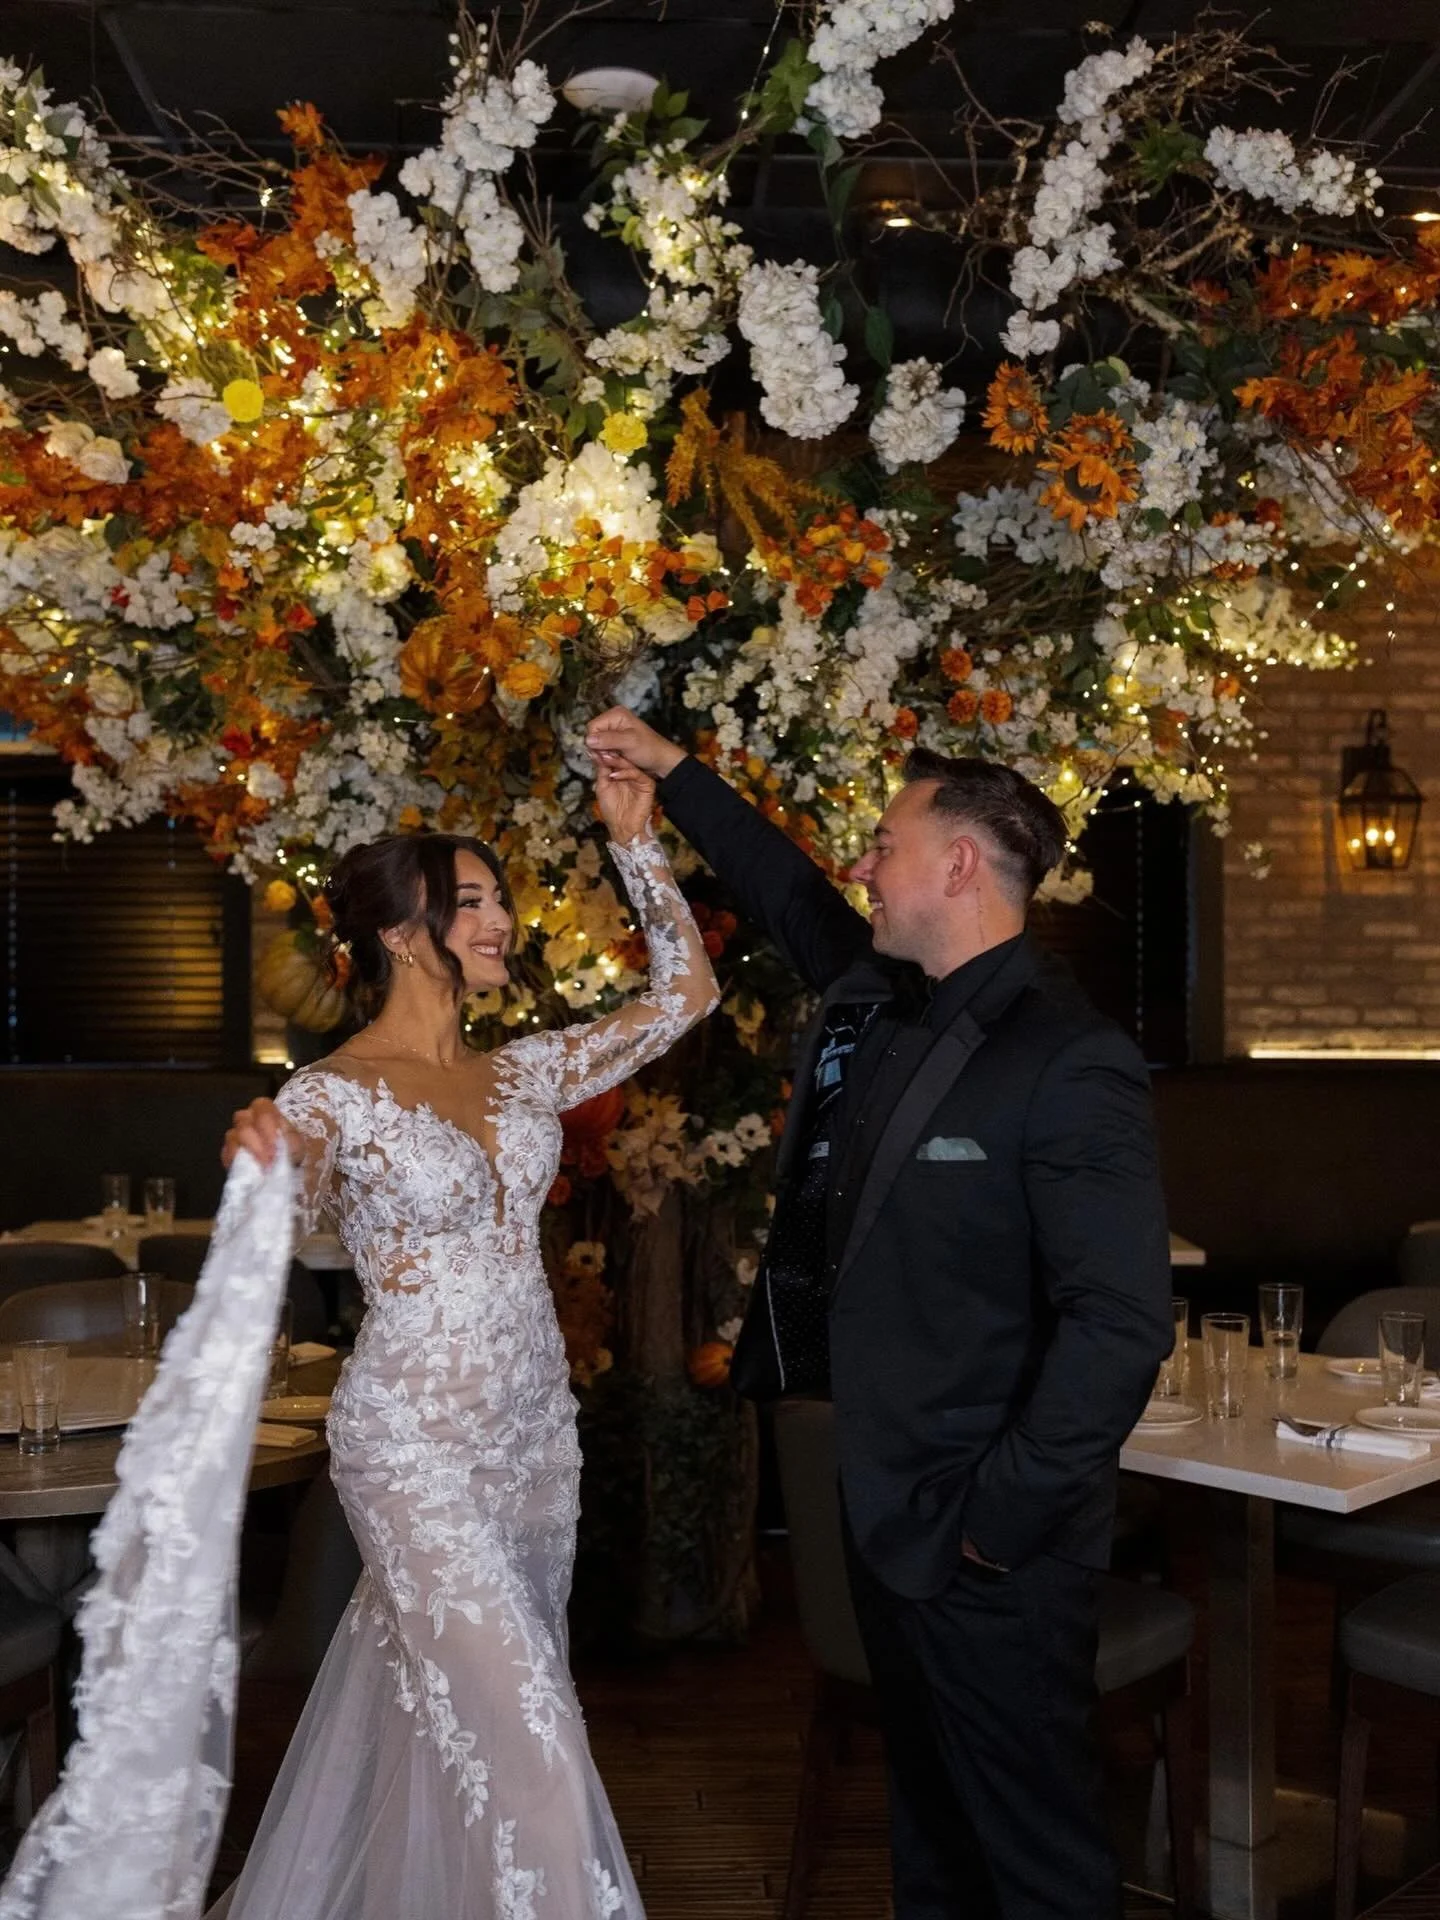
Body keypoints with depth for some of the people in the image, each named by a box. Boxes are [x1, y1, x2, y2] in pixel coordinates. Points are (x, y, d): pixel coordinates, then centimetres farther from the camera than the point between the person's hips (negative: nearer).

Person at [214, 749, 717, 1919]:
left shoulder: (524, 1071, 5)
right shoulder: (334, 1095, -13)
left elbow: (686, 993, 8)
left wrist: (635, 839, 2)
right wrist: (261, 1168, -55)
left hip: (537, 1429, 6)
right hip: (417, 1447, -6)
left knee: (434, 1717, 20)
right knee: (519, 1735, -6)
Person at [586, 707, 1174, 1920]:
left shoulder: (1071, 1063, -20)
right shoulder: (878, 1002, 4)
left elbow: (1123, 1325, -24)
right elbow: (788, 896, 23)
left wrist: (1002, 1517, -20)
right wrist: (674, 772, 26)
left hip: (990, 1545, -8)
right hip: (887, 1511, 8)